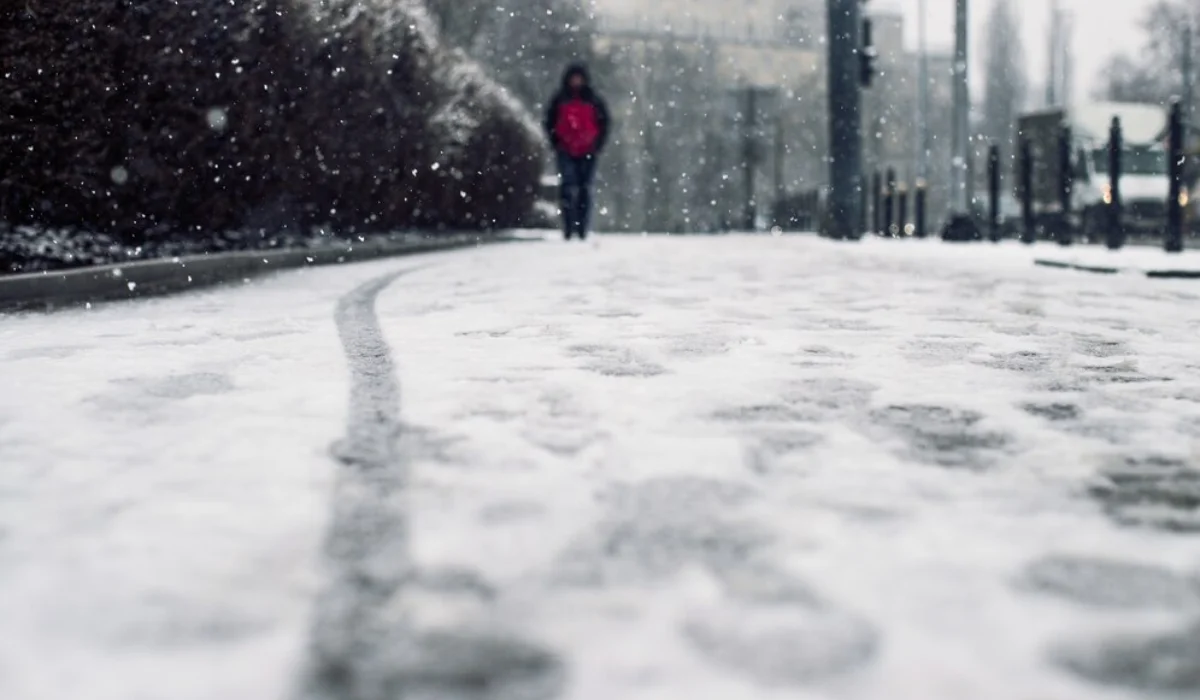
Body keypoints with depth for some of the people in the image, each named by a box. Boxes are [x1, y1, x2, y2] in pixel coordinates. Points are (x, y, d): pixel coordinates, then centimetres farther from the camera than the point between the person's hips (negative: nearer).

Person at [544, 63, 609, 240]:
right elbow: (550, 123, 12)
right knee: (569, 189, -12)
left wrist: (597, 145, -1)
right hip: (566, 152, -1)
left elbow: (604, 123, 10)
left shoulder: (593, 101, 7)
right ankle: (568, 229, -12)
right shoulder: (560, 100, 7)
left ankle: (582, 230, 8)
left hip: (587, 152, 1)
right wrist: (557, 143, 0)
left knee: (585, 190, 3)